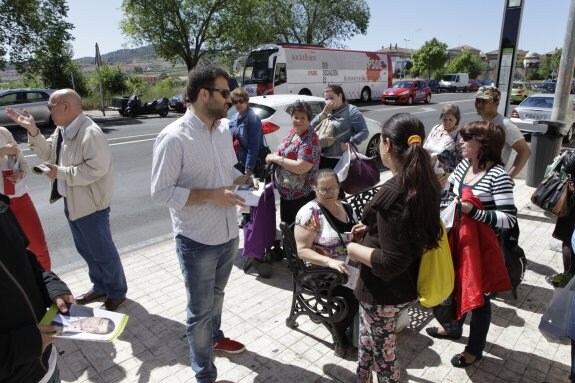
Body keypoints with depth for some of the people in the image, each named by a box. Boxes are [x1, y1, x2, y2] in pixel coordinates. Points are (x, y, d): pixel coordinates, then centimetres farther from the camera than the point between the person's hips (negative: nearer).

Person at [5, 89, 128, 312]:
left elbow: (96, 168, -28)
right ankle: (100, 286, 39)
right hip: (72, 201, 10)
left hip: (90, 204, -10)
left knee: (103, 252, 4)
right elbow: (48, 153, 16)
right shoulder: (62, 130, 8)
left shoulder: (90, 133, -23)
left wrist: (60, 172, -22)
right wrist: (32, 131, 3)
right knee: (86, 250, 21)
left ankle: (117, 293, 22)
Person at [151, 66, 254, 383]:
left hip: (228, 234, 7)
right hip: (197, 240, -6)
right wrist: (211, 195, -25)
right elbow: (161, 192, -19)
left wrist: (244, 180, -5)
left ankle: (214, 337, 53)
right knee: (200, 309, 10)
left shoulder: (223, 130, 2)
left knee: (216, 296, 27)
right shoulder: (173, 137, -19)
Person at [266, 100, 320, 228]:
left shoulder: (310, 139, -22)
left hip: (301, 195, -8)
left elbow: (300, 167, -31)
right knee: (286, 225, 23)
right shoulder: (292, 131, 4)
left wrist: (276, 158, -22)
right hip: (285, 191, 8)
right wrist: (273, 157, 0)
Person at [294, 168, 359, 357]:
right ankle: (340, 333, 3)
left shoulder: (346, 208, 9)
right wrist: (330, 262, -28)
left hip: (352, 265, 6)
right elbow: (303, 250, -16)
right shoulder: (310, 212, -10)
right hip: (323, 271, -6)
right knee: (354, 295, -26)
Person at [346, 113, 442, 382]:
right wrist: (371, 229, 8)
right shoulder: (425, 181, -2)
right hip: (407, 284, 9)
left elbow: (392, 262, -30)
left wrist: (353, 249, -15)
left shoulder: (393, 193, -30)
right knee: (368, 340, 29)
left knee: (383, 352, 16)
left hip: (385, 291, -9)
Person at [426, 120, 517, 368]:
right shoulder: (464, 165, -1)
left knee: (478, 294, 10)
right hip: (458, 238, 7)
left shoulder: (498, 176, -22)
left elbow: (510, 219, -24)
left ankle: (475, 349, 31)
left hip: (481, 245, -7)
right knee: (456, 285, 23)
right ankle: (453, 327, 48)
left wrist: (473, 211, -30)